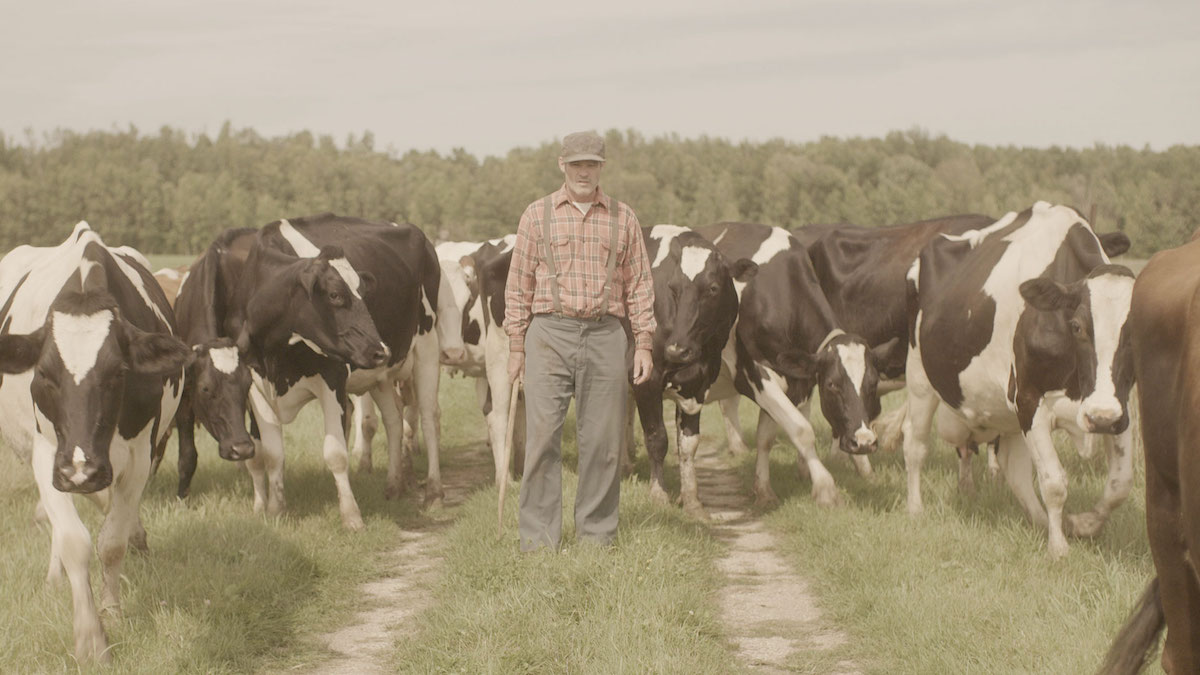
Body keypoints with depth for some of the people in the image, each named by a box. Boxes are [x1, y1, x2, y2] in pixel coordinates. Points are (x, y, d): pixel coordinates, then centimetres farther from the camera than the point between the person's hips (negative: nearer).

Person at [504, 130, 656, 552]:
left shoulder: (623, 219, 11)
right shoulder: (537, 215, 8)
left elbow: (639, 286, 11)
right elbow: (519, 284, 7)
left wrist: (644, 344, 3)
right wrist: (516, 346, 2)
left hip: (606, 337, 1)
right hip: (549, 333, -1)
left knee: (603, 441, 2)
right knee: (542, 436, -6)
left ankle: (597, 533, 13)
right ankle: (539, 538, -1)